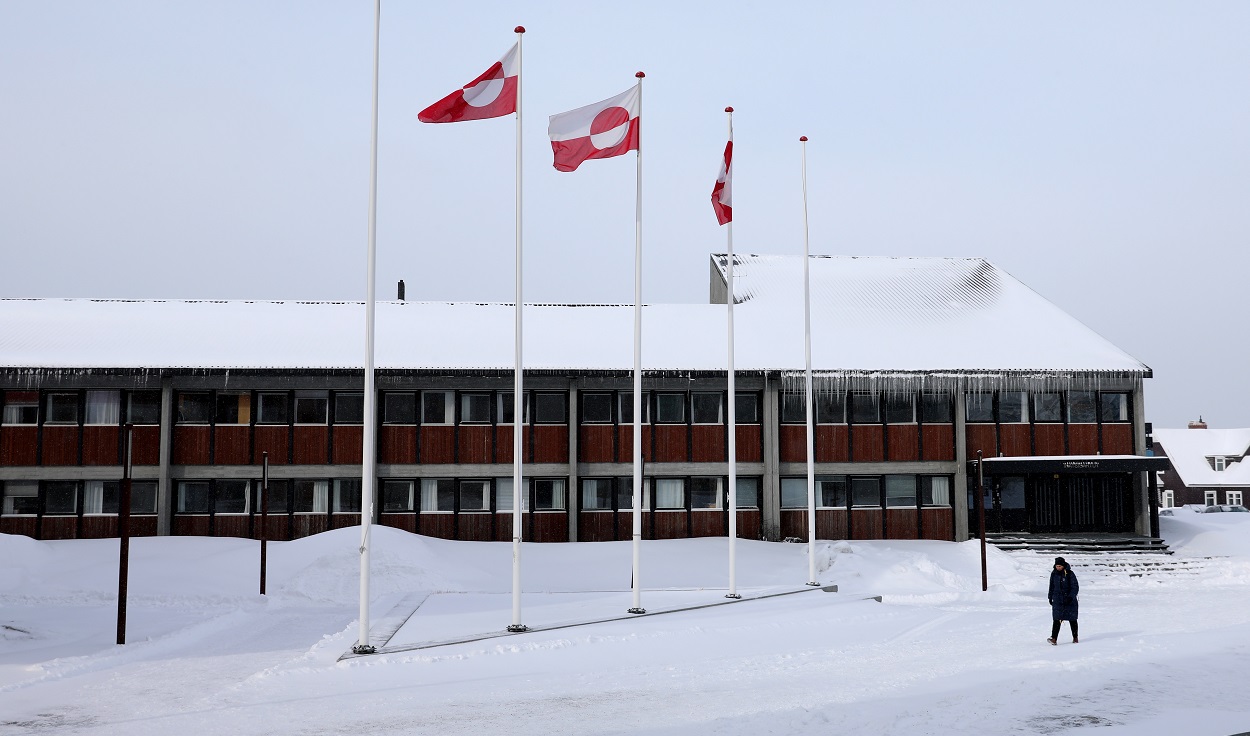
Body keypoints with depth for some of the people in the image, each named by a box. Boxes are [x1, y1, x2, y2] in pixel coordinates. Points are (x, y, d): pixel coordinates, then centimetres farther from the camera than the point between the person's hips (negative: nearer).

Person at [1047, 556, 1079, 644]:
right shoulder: (1054, 574, 5)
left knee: (1072, 619, 8)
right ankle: (1054, 638, -18)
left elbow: (1075, 587, -9)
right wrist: (1050, 597, 17)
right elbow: (1052, 586, 17)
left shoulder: (1070, 574, -9)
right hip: (1057, 600, 2)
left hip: (1069, 601, -2)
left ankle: (1075, 638, 24)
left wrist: (1071, 597, -19)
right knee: (1057, 619, -10)